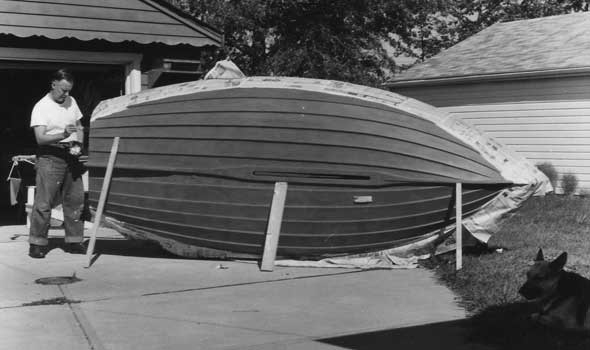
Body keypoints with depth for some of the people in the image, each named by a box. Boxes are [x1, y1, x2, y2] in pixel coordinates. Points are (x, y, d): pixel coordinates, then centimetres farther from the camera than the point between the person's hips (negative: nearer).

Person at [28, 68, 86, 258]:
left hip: (71, 157, 6)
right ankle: (37, 243, 0)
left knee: (75, 200, 6)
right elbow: (40, 138, -17)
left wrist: (77, 144, 2)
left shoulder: (71, 102, 12)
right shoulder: (41, 107, -8)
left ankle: (74, 241, 14)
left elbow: (79, 127, 21)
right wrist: (63, 135, -31)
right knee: (44, 203, -8)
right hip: (50, 157, -6)